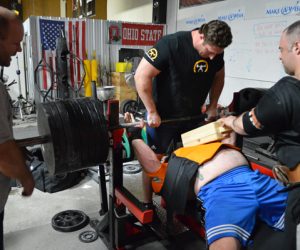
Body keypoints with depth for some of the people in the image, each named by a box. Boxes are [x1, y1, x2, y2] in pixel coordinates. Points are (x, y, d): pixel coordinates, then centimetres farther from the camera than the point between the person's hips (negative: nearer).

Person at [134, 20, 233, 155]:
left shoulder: (216, 51, -5)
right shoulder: (171, 44, -22)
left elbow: (218, 76, 13)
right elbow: (142, 75, -22)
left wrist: (213, 106, 6)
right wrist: (152, 112, -19)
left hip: (194, 117, 5)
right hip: (163, 117, -4)